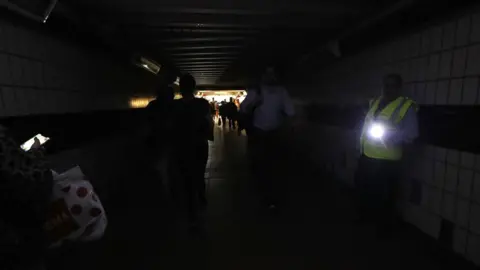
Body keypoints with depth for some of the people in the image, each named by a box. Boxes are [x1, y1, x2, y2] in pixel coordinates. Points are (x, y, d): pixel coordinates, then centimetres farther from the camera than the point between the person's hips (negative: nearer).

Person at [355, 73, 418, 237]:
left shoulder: (407, 107, -8)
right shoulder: (374, 102, 11)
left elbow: (410, 136, -13)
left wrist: (387, 134, -26)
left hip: (387, 161, -6)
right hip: (367, 156, 6)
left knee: (383, 195, 6)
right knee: (364, 188, 19)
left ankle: (384, 226, 28)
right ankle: (365, 216, 42)